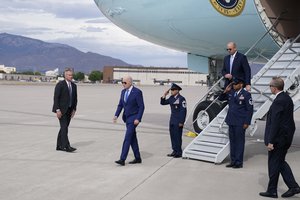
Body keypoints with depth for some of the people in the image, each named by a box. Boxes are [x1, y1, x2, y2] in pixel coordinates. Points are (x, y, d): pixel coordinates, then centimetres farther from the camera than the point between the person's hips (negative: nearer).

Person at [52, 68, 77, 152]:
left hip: (69, 110, 7)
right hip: (61, 110, -6)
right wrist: (57, 110, -18)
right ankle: (66, 146, -16)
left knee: (64, 128, 9)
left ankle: (59, 146, 16)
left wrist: (74, 109, 7)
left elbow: (75, 98, 16)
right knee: (64, 128, -12)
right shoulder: (60, 84, -8)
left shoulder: (74, 86, 11)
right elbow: (56, 98, -12)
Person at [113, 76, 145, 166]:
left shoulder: (137, 92, -14)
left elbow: (141, 107, -14)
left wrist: (138, 119, -20)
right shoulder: (123, 92, 8)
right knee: (132, 138, 12)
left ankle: (122, 159, -13)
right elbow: (120, 105, 11)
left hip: (134, 118, -8)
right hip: (127, 118, 8)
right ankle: (137, 158, 21)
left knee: (127, 138, -12)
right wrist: (116, 115, -2)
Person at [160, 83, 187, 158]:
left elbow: (183, 111, -14)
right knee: (172, 136, 10)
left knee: (177, 136, -4)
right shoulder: (171, 98, 10)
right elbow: (163, 103, 19)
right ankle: (175, 151, 19)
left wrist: (181, 122, -17)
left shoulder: (181, 99, -12)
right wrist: (164, 95, 3)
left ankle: (179, 152, 4)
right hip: (172, 120, 8)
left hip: (178, 122, -8)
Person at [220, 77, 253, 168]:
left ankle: (239, 162, 8)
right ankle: (233, 161, 20)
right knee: (232, 142, 12)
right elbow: (221, 98, 22)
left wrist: (247, 122, -12)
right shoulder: (230, 93, 9)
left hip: (240, 123, -6)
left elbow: (250, 109, -9)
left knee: (239, 142, 1)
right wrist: (225, 91, 3)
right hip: (231, 121, 6)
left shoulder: (246, 94, -8)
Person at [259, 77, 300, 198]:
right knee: (280, 162, 19)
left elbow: (275, 123, -23)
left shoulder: (279, 101, -21)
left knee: (273, 164, 3)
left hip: (278, 138, -10)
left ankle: (272, 191, 13)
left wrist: (270, 141, -20)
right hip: (286, 137, 10)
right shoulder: (287, 98, 10)